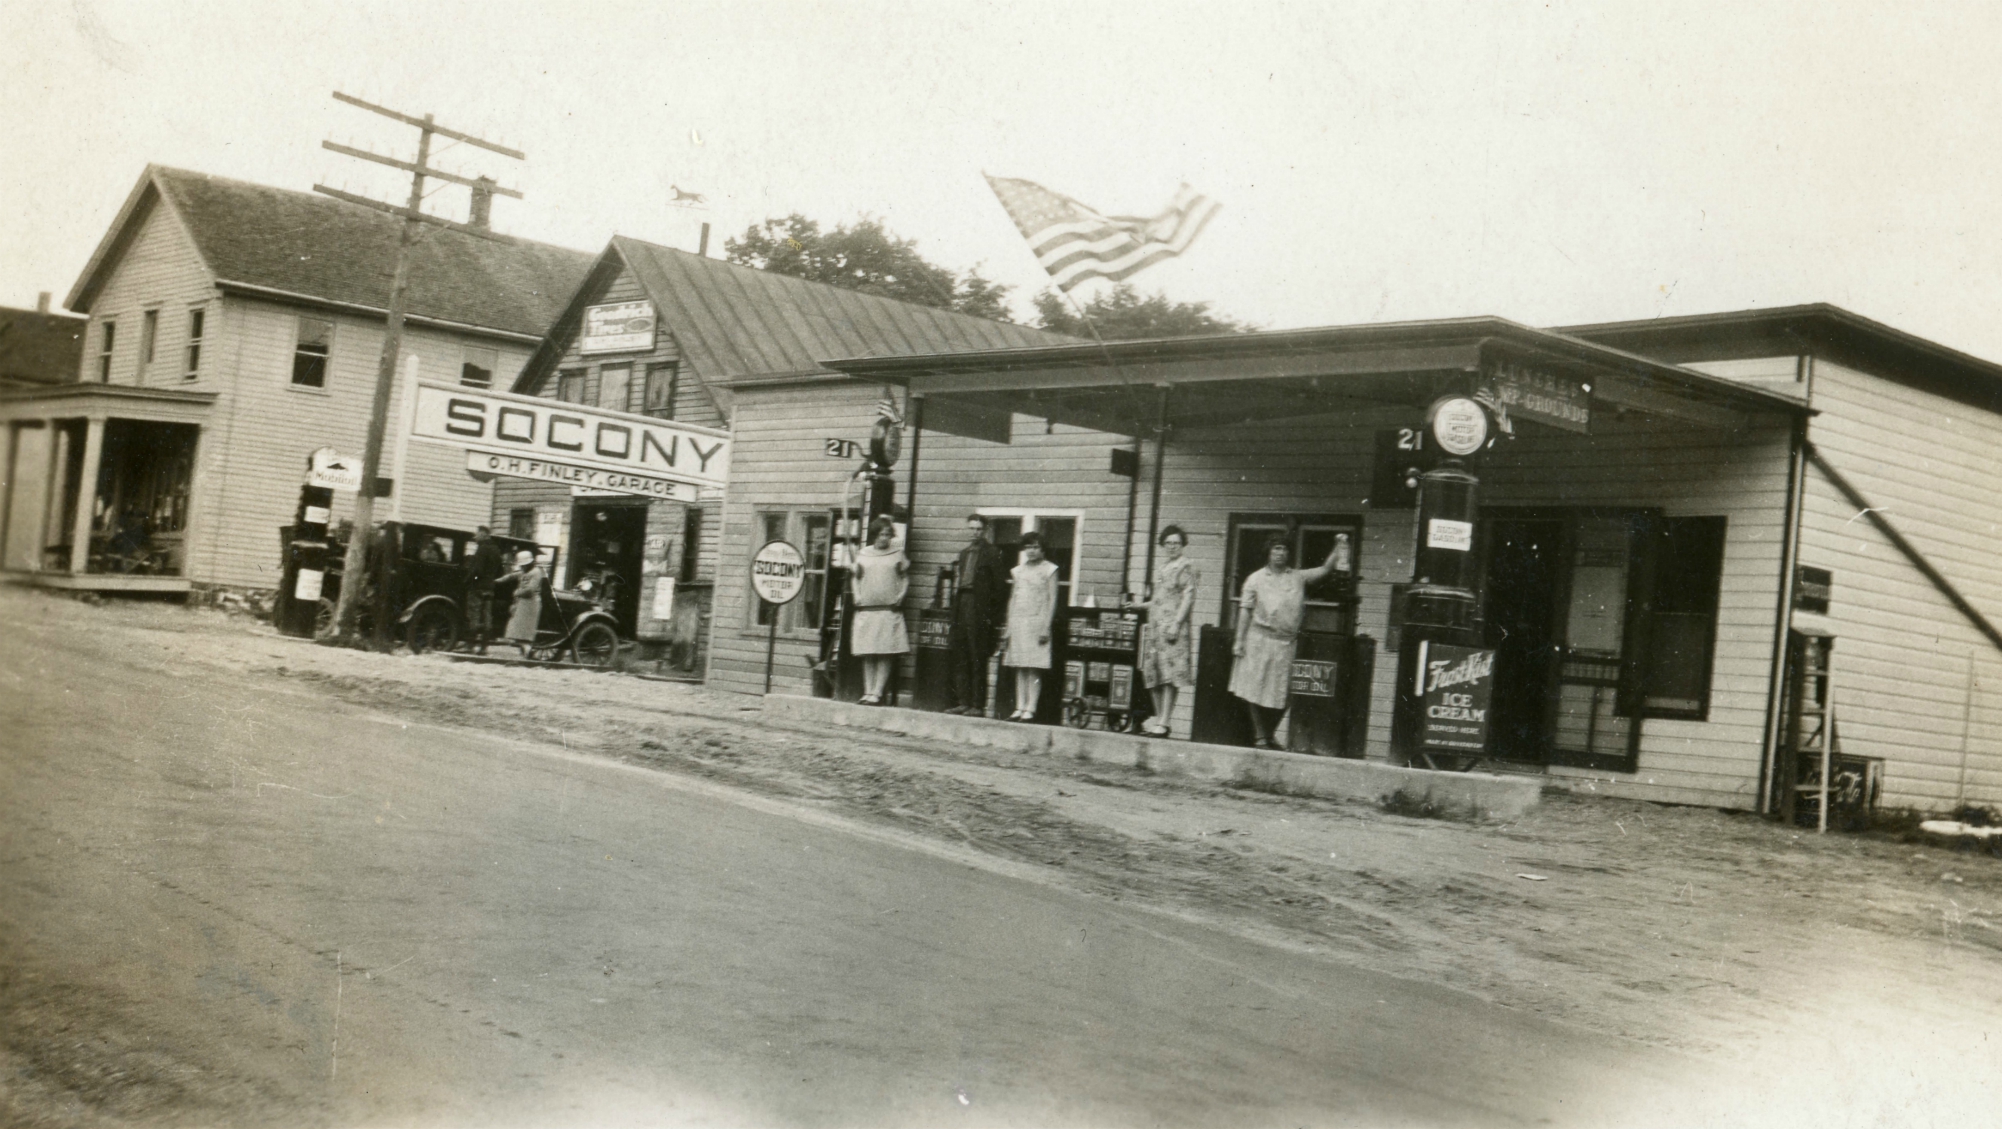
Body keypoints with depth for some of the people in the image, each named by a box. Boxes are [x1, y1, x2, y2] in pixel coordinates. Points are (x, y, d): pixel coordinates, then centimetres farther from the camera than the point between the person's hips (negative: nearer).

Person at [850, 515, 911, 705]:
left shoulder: (898, 553, 6)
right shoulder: (863, 554, 11)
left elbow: (905, 577, 10)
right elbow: (855, 577, 18)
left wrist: (900, 595, -3)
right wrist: (857, 596, 4)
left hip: (889, 610, -2)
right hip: (866, 609, 2)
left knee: (885, 654, -6)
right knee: (867, 654, 3)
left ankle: (877, 692, -5)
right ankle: (868, 692, 8)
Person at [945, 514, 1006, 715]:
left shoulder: (991, 553, -3)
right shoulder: (964, 553, 19)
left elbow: (997, 584, -7)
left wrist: (991, 614, -11)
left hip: (979, 608, -7)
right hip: (961, 605, 7)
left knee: (978, 659, -4)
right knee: (959, 657, 5)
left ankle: (978, 704, -1)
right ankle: (963, 701, 10)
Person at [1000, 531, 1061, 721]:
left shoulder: (1048, 570, 1)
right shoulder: (1019, 571, 16)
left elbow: (1052, 600, -3)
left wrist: (1045, 628, -10)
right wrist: (1009, 628, 12)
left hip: (1037, 622, -5)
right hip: (1018, 623, 5)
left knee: (1034, 669, -8)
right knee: (1019, 669, 4)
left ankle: (1030, 709, -9)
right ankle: (1019, 708, 5)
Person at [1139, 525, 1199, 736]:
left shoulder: (1186, 568, -3)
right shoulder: (1161, 569, 21)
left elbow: (1188, 599, -10)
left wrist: (1176, 624, -18)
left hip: (1173, 626, -8)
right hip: (1155, 624, 8)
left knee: (1169, 672, -12)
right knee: (1152, 672, 6)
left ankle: (1164, 721, -16)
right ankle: (1158, 715, 16)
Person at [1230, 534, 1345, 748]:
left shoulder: (1298, 577, 11)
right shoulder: (1256, 579, 5)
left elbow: (1325, 569, 8)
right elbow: (1245, 610, 3)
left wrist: (1338, 547, -4)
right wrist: (1239, 640, -2)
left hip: (1287, 643, 2)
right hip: (1260, 640, -2)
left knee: (1282, 694, 2)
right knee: (1256, 690, -2)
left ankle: (1269, 734, 18)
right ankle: (1259, 737, 7)